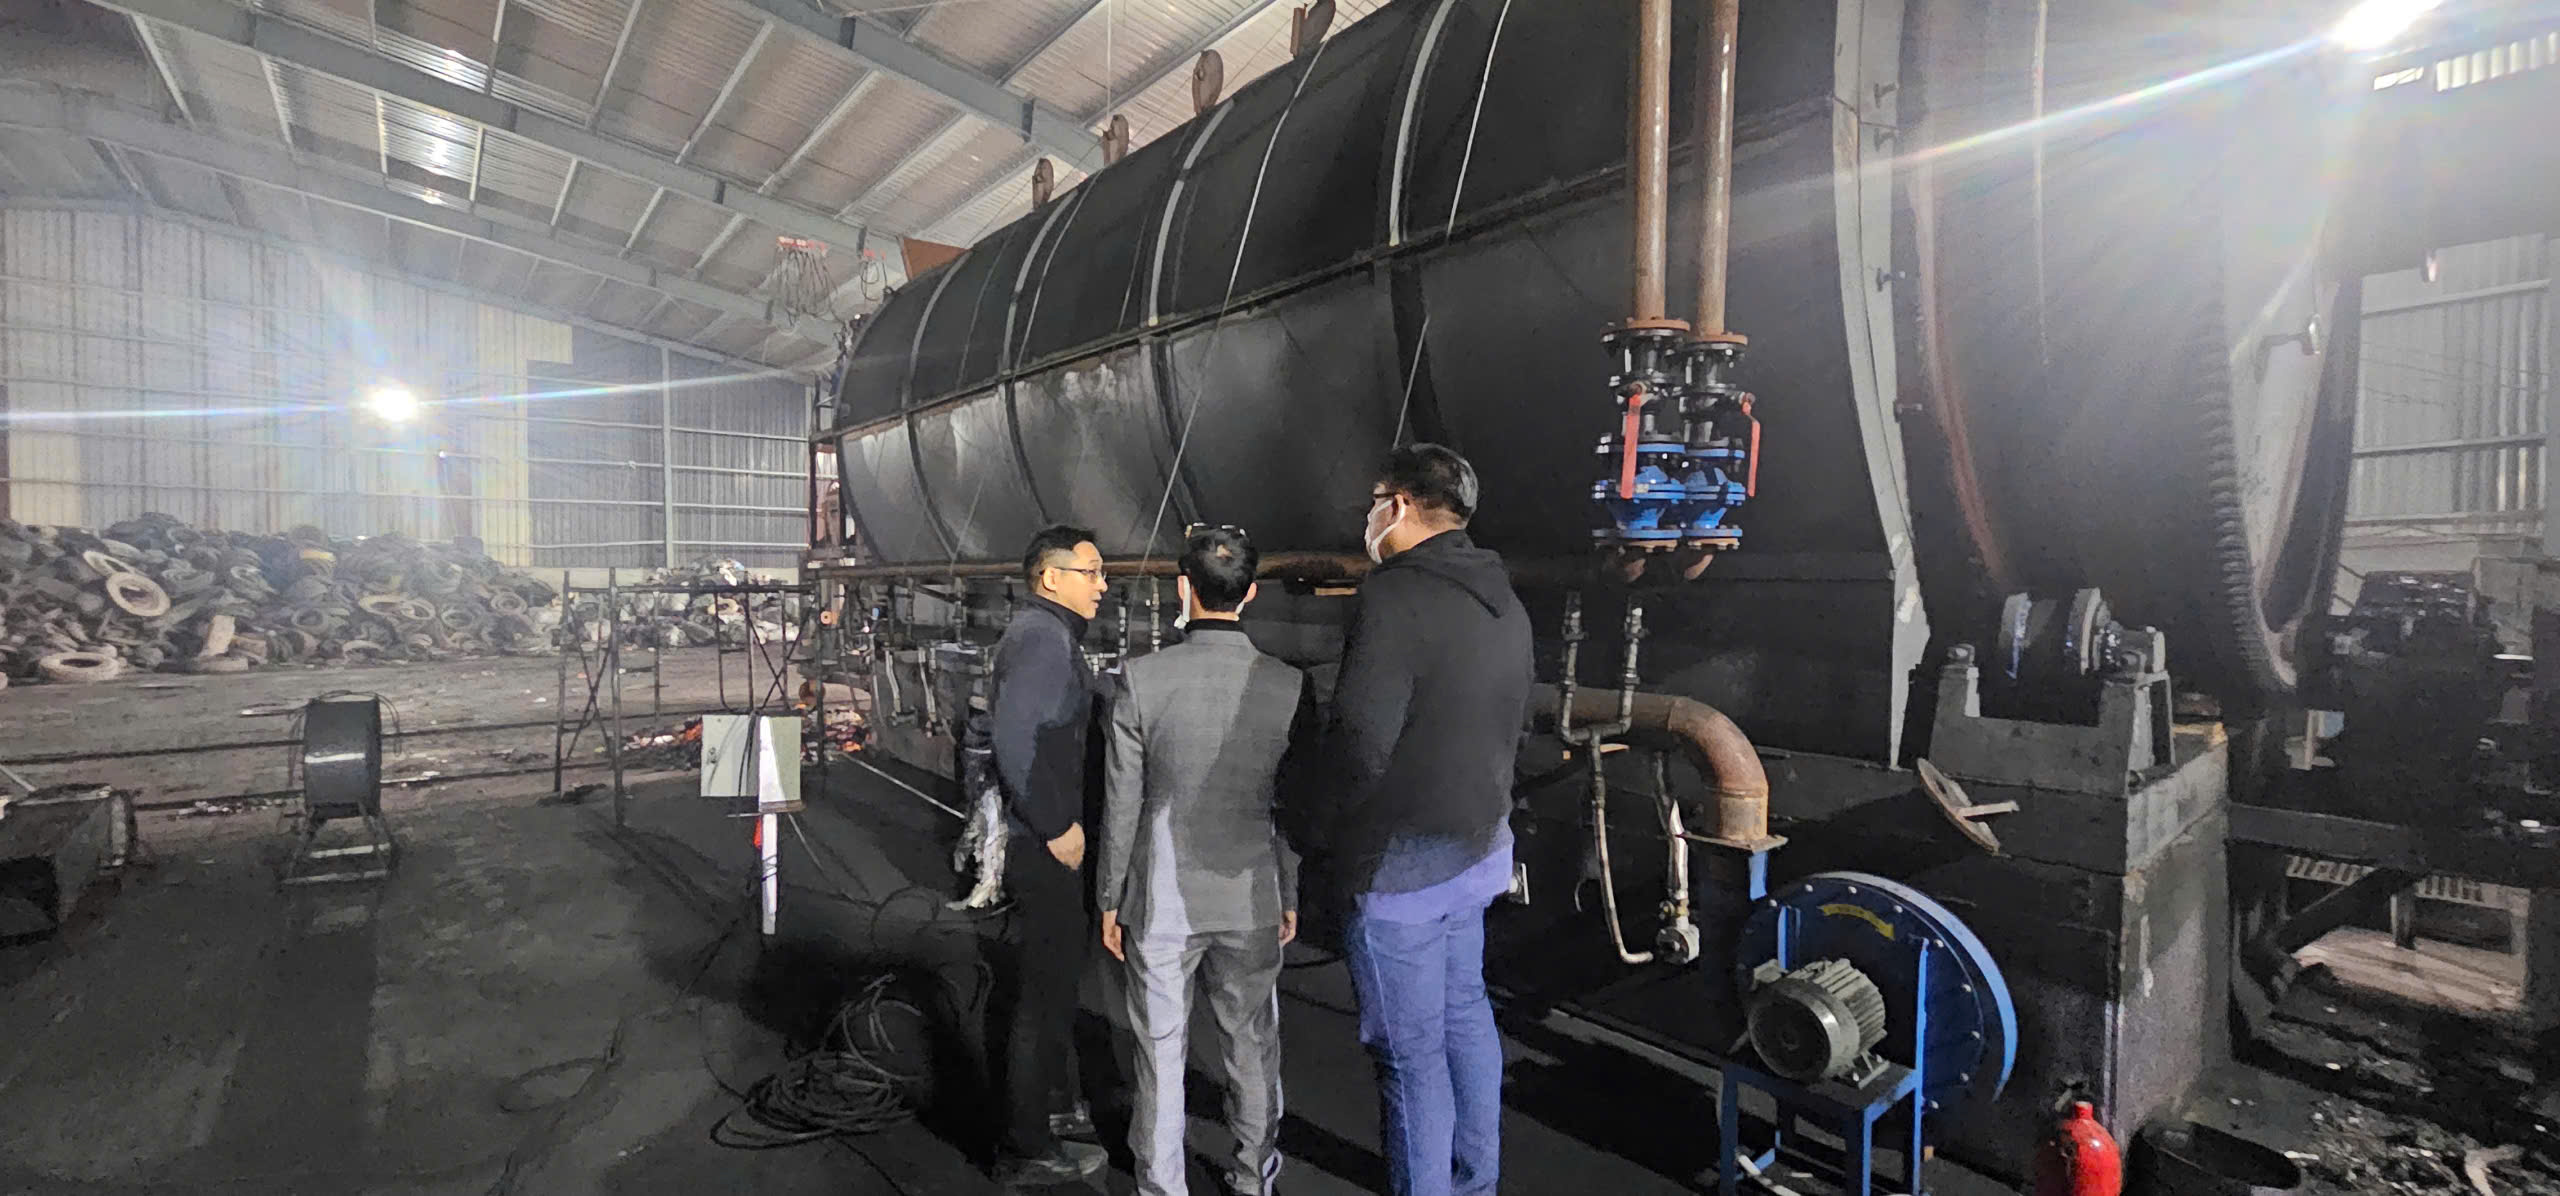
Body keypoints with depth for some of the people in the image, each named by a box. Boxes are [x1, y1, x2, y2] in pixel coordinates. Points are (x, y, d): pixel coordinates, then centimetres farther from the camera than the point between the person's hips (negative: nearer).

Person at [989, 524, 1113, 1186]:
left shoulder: (1044, 631, 15)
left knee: (1058, 972, 23)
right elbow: (1016, 737, -28)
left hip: (1050, 837, 11)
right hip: (1047, 843, -11)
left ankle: (1058, 1103, 40)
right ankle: (1029, 1150, 16)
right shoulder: (1042, 636, -18)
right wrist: (1058, 826, -22)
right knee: (1044, 988, 1)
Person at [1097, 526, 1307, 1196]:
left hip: (1161, 904, -1)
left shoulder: (1142, 679, -14)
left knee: (1161, 1054, 15)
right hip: (1252, 902, 2)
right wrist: (1292, 897, 11)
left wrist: (1109, 899, 5)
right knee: (1253, 1048, 20)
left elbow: (1121, 804, -8)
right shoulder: (1288, 685, -11)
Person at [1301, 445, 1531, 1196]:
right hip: (1476, 846, 9)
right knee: (1464, 1013, 23)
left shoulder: (1397, 595, -20)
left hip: (1400, 859, -9)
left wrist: (1321, 824, -10)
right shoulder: (1503, 602, 8)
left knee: (1412, 1047, 6)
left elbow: (1361, 739, -26)